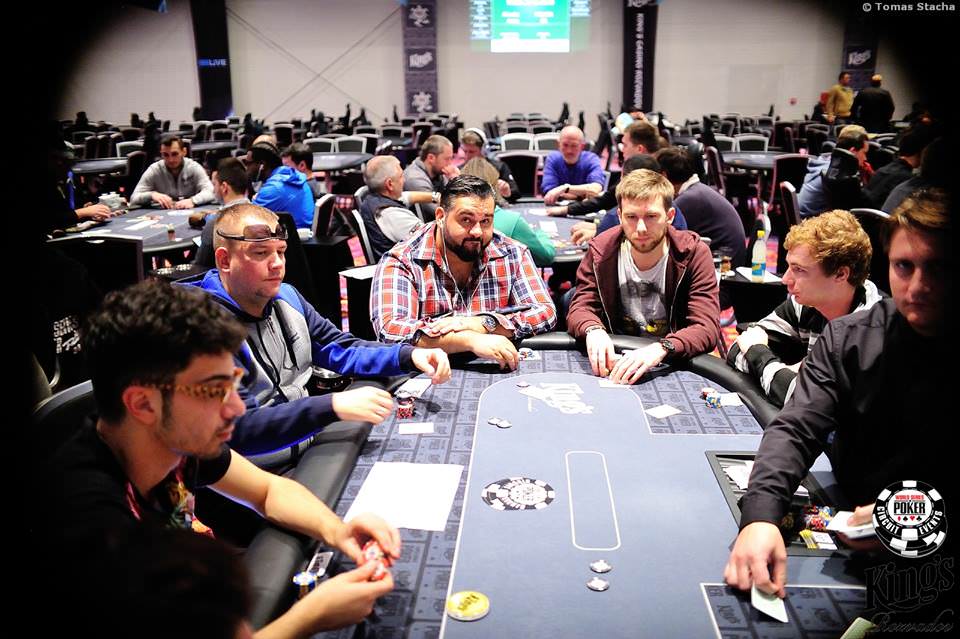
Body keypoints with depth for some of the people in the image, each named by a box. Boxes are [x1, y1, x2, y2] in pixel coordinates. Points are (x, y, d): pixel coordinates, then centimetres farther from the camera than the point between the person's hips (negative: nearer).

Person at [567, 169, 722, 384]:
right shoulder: (601, 251, -4)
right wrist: (594, 331, -29)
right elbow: (579, 308, -4)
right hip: (615, 360, 3)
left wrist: (661, 348, -39)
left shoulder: (694, 253, -11)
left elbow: (707, 328, -19)